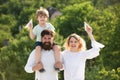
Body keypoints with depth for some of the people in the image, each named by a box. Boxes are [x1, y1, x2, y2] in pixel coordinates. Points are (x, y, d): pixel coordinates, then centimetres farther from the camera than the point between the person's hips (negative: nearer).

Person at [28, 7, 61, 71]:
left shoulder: (49, 25, 7)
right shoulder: (36, 28, 2)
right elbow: (32, 37, 0)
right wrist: (30, 29, -11)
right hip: (39, 42, -2)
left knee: (57, 47, -23)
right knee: (38, 48, -36)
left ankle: (57, 62, -17)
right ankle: (39, 63, -36)